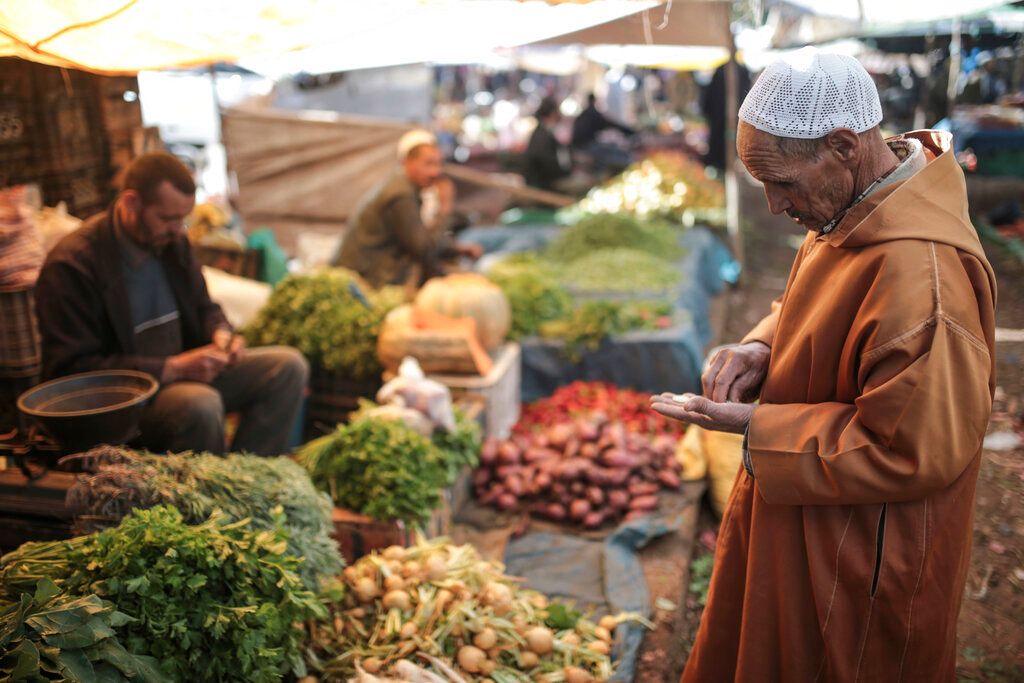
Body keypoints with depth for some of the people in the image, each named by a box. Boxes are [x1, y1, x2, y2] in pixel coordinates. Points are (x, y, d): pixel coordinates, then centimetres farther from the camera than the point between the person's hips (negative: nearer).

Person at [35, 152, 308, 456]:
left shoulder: (172, 241, 5)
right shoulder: (71, 265, -17)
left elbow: (203, 307, 20)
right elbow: (73, 368, -20)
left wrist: (221, 334, -5)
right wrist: (171, 369, -26)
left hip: (183, 370, 8)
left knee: (288, 365, -6)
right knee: (200, 403, -37)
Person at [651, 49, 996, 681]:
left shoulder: (921, 274, -33)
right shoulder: (856, 210, -3)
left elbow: (912, 452, -28)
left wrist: (753, 429, -25)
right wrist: (764, 348, -7)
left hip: (863, 559, -8)